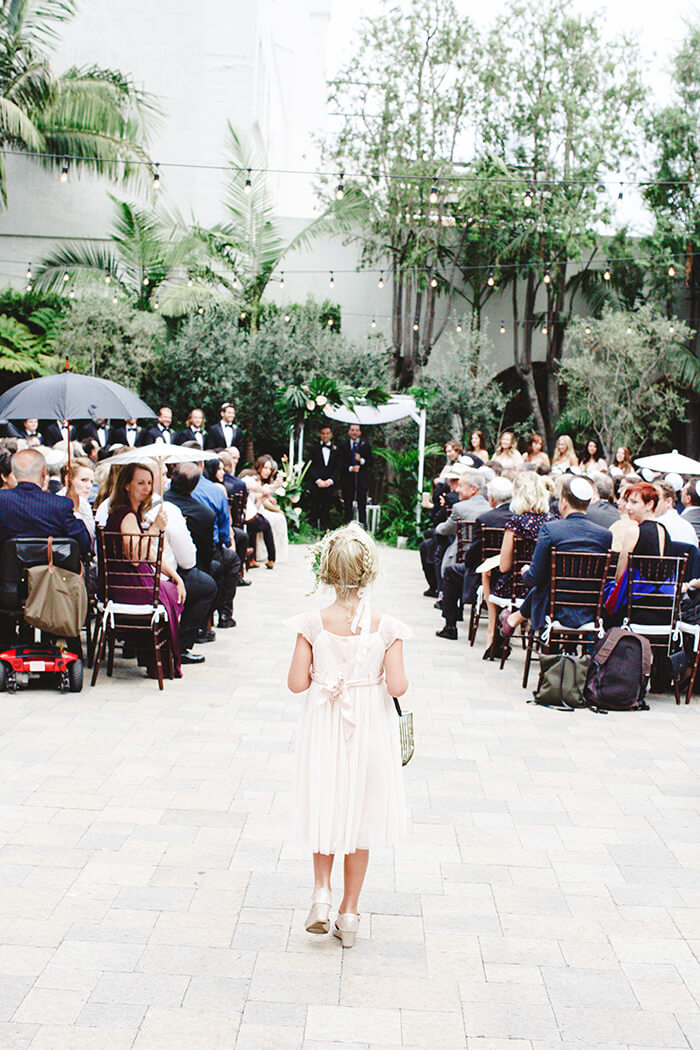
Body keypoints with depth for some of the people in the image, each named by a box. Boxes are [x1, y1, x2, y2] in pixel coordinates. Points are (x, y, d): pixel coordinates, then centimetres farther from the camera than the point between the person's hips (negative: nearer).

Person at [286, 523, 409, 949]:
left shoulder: (313, 624, -14)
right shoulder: (386, 627, -15)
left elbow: (297, 682, -11)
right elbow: (397, 686, -15)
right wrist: (399, 680, 7)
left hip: (325, 729, 0)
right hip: (370, 729, 0)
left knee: (326, 808, 23)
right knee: (361, 817, 14)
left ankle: (321, 893, 14)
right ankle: (350, 913, 21)